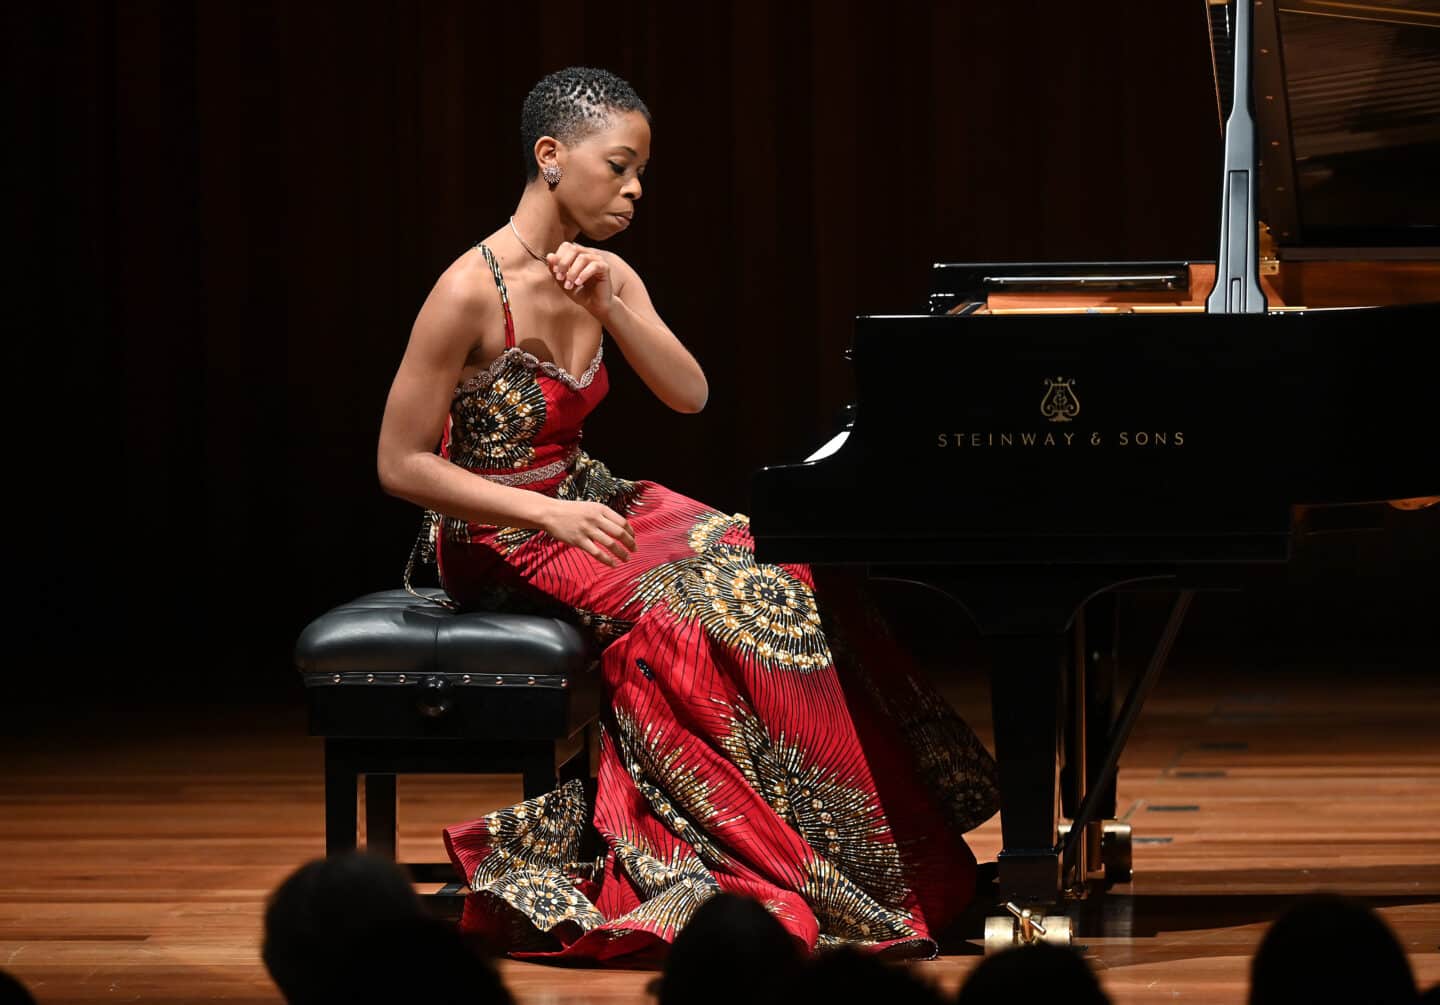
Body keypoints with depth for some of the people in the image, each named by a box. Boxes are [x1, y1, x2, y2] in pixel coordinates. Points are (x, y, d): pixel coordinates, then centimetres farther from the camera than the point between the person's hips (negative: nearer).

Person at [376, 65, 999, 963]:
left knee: (782, 581, -12)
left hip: (584, 502, 8)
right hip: (499, 538, -8)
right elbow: (402, 465, -18)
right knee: (682, 611, -28)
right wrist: (547, 514, -24)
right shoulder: (472, 293, -18)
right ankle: (769, 876, -18)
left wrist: (609, 304, -18)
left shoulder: (600, 276, 6)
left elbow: (690, 394, -5)